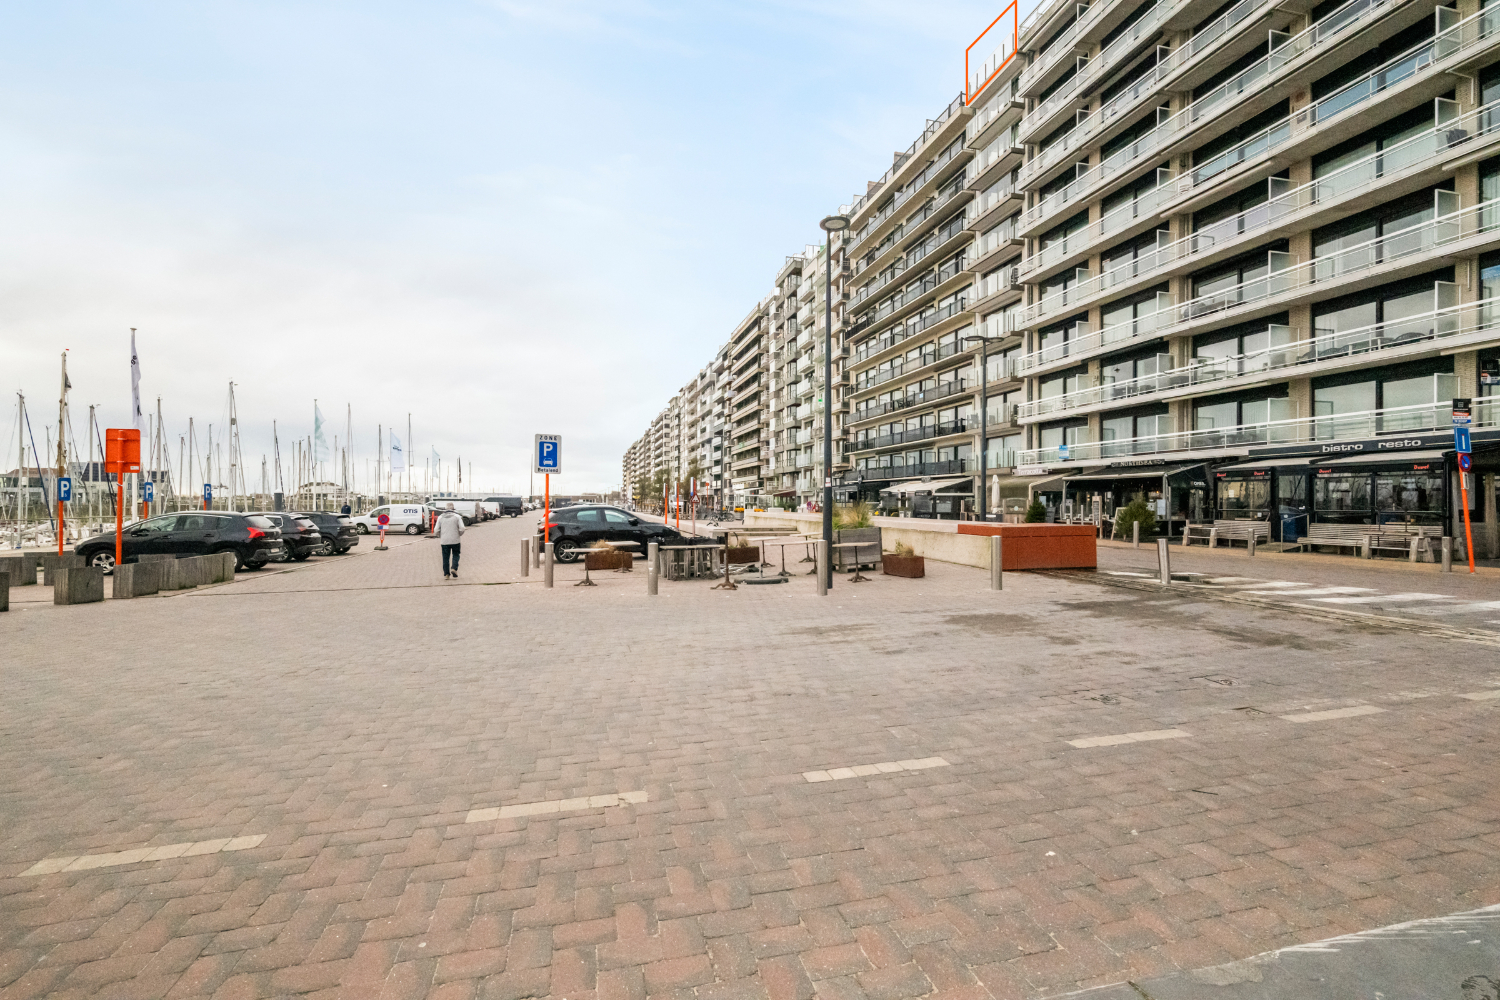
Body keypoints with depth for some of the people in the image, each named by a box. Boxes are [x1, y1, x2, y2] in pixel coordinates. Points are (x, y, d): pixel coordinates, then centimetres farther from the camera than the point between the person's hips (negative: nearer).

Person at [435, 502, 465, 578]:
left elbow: (436, 530, 1)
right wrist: (459, 534, 10)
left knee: (445, 557, 9)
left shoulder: (440, 517, 4)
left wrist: (440, 536, 19)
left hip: (444, 541, 2)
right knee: (455, 555, 10)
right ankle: (454, 569, -10)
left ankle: (446, 574, 10)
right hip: (455, 540, -2)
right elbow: (462, 529, -9)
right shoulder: (457, 516, -2)